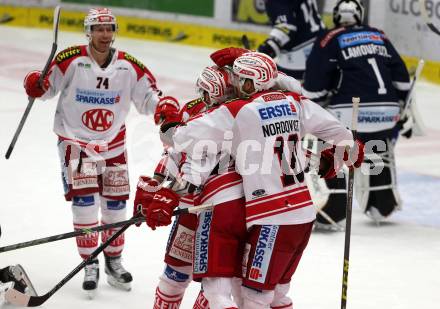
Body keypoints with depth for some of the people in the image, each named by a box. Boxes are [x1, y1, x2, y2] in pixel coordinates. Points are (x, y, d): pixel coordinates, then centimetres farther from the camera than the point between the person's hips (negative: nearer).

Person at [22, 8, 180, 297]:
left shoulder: (129, 67, -8)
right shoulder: (72, 60, -14)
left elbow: (148, 97, -2)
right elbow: (48, 86, -6)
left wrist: (165, 105, -23)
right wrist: (35, 84, -29)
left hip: (113, 143, 3)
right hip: (75, 140, -3)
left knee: (115, 203, 9)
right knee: (85, 201, -11)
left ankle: (113, 261, 26)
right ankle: (90, 264, 0)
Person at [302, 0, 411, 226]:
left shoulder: (329, 41, 4)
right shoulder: (380, 37, 19)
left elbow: (314, 85, -1)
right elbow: (401, 76, 19)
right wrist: (398, 106, 29)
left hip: (351, 111, -5)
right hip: (386, 110, 5)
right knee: (379, 155, 25)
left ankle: (330, 212, -7)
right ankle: (384, 207, 32)